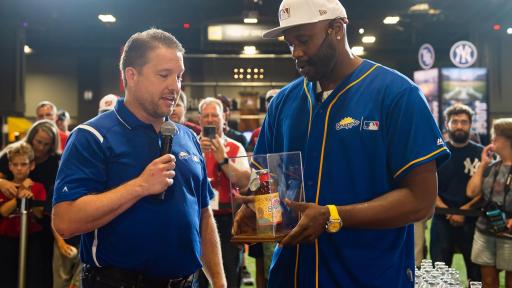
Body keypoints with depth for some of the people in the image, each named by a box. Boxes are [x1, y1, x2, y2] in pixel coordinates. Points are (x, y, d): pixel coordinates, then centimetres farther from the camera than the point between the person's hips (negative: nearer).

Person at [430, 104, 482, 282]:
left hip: (473, 220, 0)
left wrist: (464, 210, -11)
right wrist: (449, 212, -10)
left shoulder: (481, 153, 3)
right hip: (442, 220, 0)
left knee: (477, 272, 5)